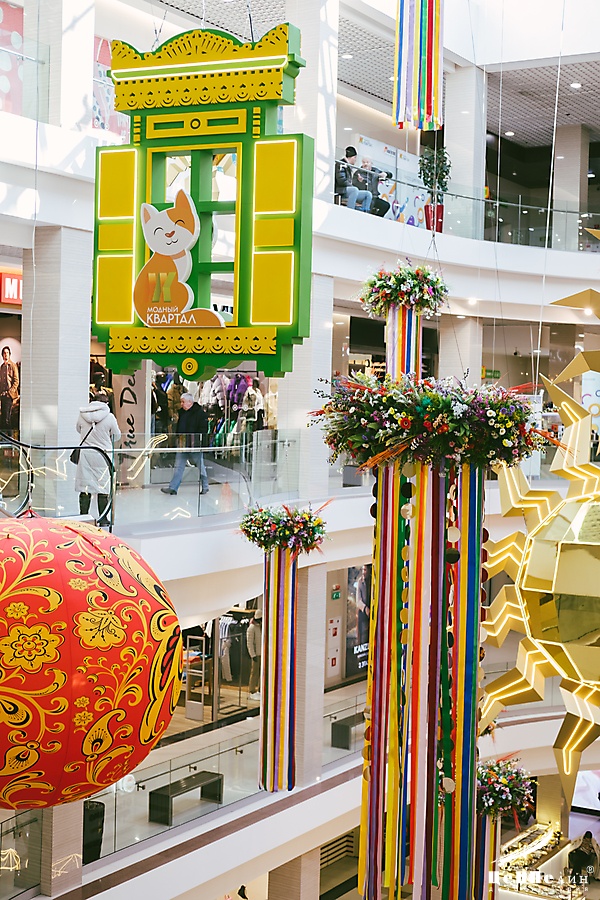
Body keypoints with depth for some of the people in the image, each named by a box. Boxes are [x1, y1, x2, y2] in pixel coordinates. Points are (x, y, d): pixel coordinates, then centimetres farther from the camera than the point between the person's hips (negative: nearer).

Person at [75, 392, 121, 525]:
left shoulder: (82, 415, -1)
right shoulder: (109, 417, -9)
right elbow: (117, 435, 4)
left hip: (85, 454, 2)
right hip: (103, 454, -2)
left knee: (84, 487, 7)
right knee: (103, 487, 6)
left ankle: (83, 518, 10)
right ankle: (103, 519, 9)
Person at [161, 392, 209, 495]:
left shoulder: (200, 413, -9)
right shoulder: (182, 412, 14)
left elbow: (203, 430, -14)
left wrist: (198, 442, -20)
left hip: (195, 446, -7)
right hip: (182, 444, 7)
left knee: (200, 466, 5)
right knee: (178, 467, 3)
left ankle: (205, 487, 19)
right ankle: (173, 488, 0)